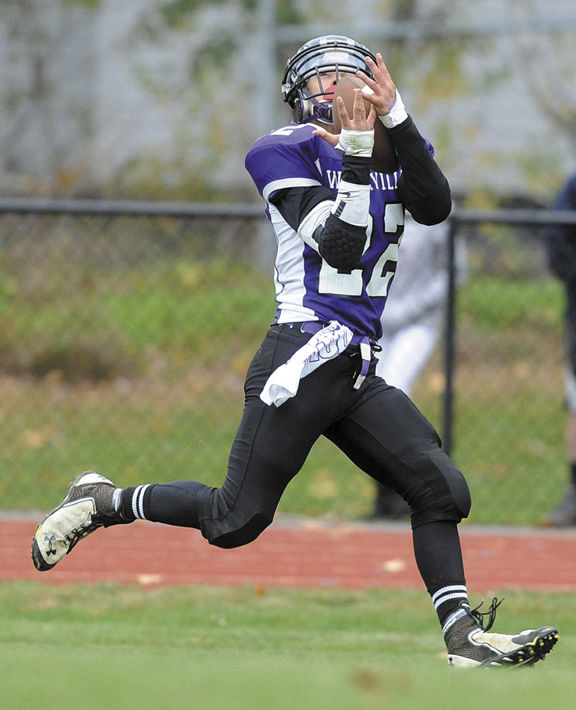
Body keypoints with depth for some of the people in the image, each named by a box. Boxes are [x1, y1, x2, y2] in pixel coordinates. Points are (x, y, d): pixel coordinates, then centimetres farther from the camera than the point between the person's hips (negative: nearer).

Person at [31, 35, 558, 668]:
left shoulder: (395, 151, 16)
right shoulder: (287, 151, -2)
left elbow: (435, 206, -7)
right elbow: (338, 246, -14)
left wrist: (395, 117, -13)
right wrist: (356, 154, -18)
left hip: (359, 373, 6)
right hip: (303, 359, -6)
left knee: (440, 487, -5)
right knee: (237, 519, -5)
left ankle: (464, 635, -2)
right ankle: (101, 502, 14)